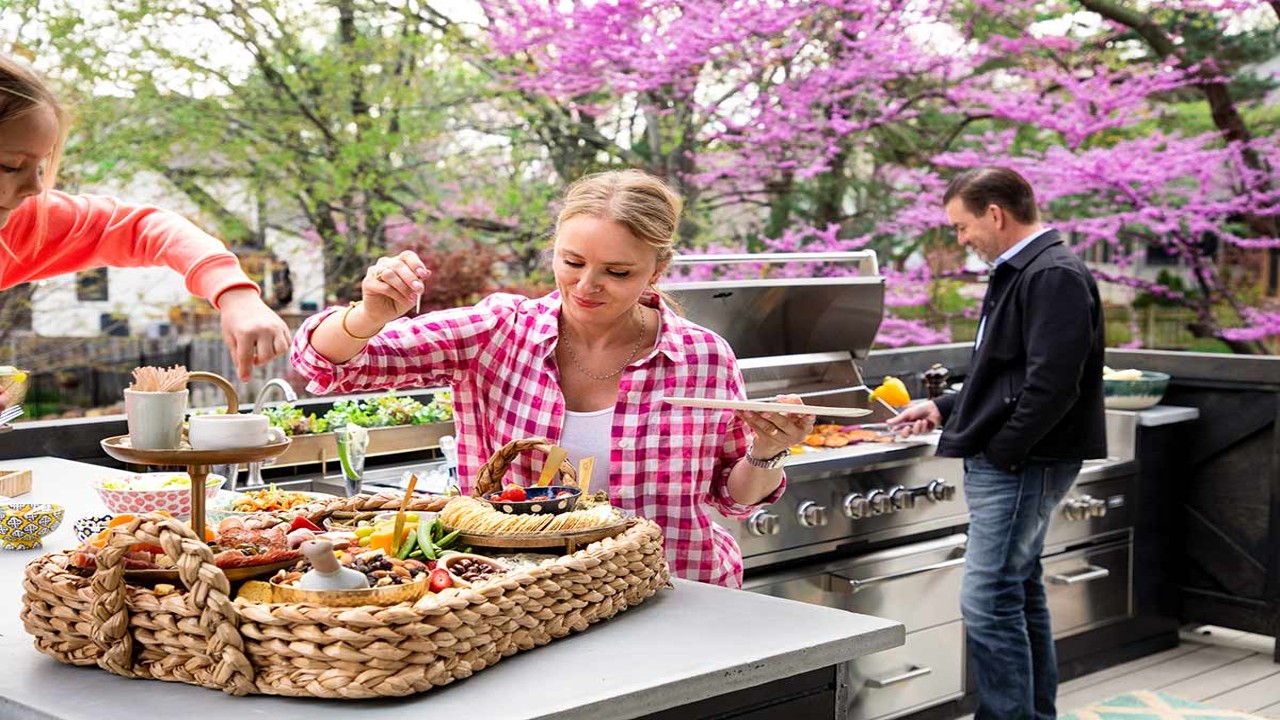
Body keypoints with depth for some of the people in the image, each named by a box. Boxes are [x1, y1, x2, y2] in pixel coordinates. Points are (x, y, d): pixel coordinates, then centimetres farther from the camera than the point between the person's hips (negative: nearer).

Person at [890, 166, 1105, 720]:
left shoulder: (1054, 276, -16)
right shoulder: (1018, 273, 16)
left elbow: (1051, 385, -24)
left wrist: (1000, 453, -19)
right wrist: (945, 409, 20)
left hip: (1020, 465, -11)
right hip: (1008, 465, 11)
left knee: (988, 601, -10)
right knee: (1020, 593, 17)